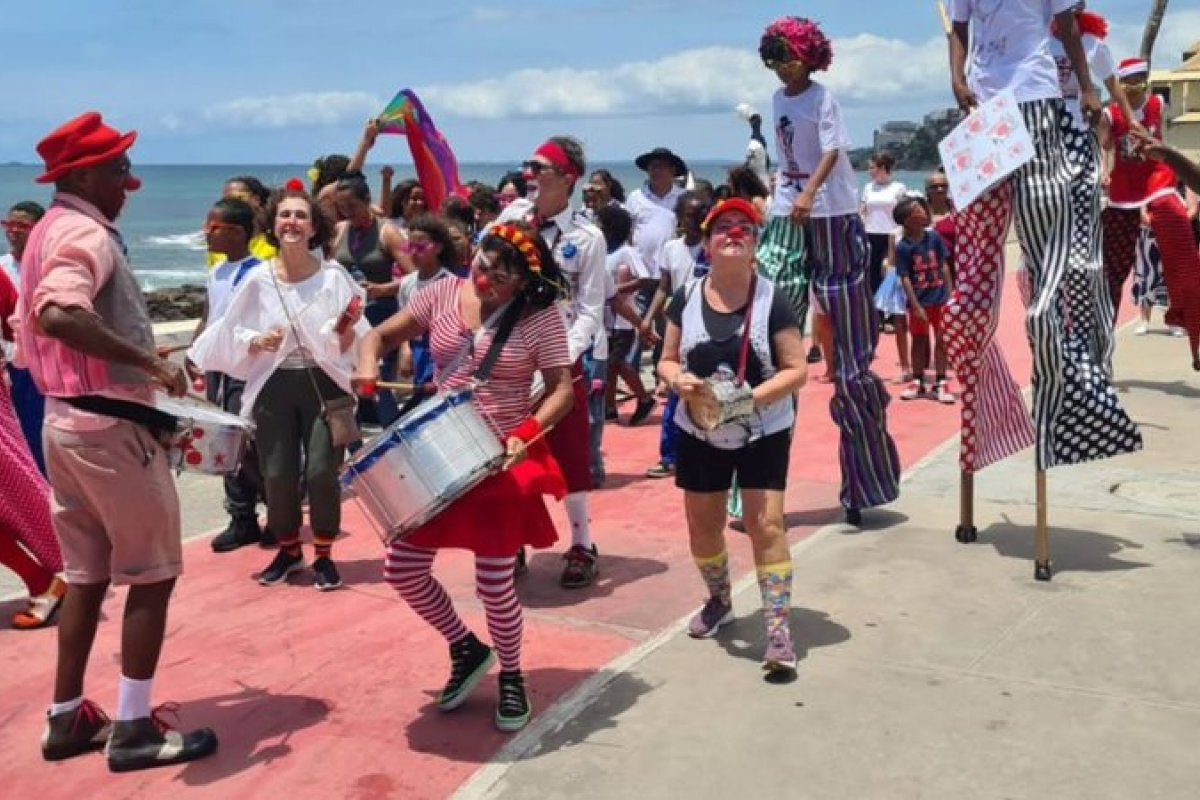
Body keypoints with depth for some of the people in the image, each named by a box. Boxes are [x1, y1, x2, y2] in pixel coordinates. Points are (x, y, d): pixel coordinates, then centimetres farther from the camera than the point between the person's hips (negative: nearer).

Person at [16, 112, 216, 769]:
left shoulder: (50, 229, 15)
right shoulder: (87, 234, -15)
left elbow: (39, 326, 21)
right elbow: (57, 316, -35)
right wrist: (148, 361, -29)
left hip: (64, 418, 10)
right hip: (109, 424, -10)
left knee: (87, 574, 16)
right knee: (151, 574, 0)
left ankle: (67, 718, 23)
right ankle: (134, 728, 6)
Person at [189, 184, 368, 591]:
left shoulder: (334, 276, -4)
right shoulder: (258, 280, -1)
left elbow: (349, 345, -4)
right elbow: (234, 336, 4)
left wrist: (346, 328, -24)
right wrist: (256, 342, -16)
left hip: (324, 383, -2)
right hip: (274, 385, 2)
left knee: (322, 472, -6)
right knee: (277, 474, 3)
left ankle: (323, 554, 15)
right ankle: (288, 550, 27)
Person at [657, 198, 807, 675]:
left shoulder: (772, 300, -12)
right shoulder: (686, 299, -3)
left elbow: (796, 370, -13)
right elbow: (667, 361, 4)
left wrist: (753, 396, -27)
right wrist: (678, 379, -19)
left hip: (764, 433, -3)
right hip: (699, 432, 4)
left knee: (766, 524, -10)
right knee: (702, 524, 14)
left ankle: (778, 629, -2)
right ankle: (719, 601, 40)